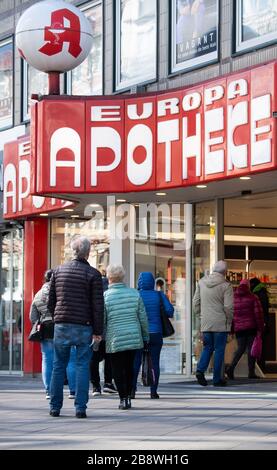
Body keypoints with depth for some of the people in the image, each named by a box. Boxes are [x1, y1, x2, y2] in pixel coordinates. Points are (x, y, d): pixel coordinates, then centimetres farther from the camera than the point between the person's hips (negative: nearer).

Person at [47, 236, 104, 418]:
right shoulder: (93, 274, -5)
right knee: (83, 366, 2)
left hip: (61, 326, 3)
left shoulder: (59, 271, 7)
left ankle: (55, 407, 10)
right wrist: (98, 331, -2)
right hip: (83, 327, -3)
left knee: (59, 366, 10)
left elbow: (51, 302, 10)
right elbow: (98, 306, -8)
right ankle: (80, 408, -3)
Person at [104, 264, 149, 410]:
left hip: (115, 340, -3)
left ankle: (123, 399, -1)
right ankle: (128, 396, 18)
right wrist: (145, 336, 14)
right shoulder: (134, 294, 1)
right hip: (134, 337, 3)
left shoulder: (105, 296, -9)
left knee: (118, 370, 5)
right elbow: (143, 317, 4)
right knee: (129, 368, 17)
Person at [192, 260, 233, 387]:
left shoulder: (201, 282, 6)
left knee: (207, 348, 15)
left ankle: (200, 370, -7)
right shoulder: (226, 285, -9)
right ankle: (217, 379, 5)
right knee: (219, 350, 4)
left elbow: (195, 302, 9)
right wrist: (229, 320, 3)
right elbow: (228, 307, -12)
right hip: (221, 324, -4)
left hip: (205, 323, 4)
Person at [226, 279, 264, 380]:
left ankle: (231, 367, -9)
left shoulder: (233, 298, 6)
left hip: (238, 328, 3)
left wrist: (231, 329, 14)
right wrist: (260, 329, -2)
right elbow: (258, 314, -6)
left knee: (240, 348, 12)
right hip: (251, 327, -3)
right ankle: (251, 372, 2)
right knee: (251, 349, 3)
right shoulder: (253, 298, -3)